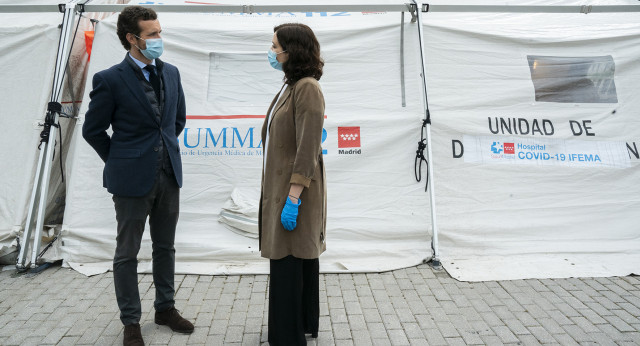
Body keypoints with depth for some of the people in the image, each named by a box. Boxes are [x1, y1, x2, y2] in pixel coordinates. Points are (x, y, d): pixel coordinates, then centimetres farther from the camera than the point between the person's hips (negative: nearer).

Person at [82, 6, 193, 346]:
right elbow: (92, 130, -3)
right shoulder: (110, 79, -11)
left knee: (165, 247, 16)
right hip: (132, 179, -5)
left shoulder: (170, 72, 5)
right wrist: (121, 162, 3)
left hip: (169, 176, 5)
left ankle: (165, 307, 33)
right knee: (127, 253, 8)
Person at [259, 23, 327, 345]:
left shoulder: (307, 88, -15)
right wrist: (279, 193, 17)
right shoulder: (291, 86, 14)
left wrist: (293, 198, -23)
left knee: (287, 263, 0)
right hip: (280, 187, 10)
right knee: (300, 259, 19)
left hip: (294, 190, -10)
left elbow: (308, 149, -21)